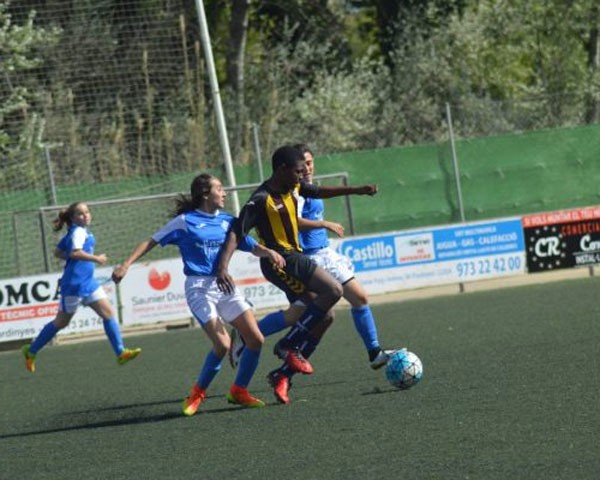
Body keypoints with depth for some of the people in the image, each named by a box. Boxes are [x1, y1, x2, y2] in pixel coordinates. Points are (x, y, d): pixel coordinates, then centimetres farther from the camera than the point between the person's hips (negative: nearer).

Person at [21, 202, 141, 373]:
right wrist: (96, 258, -23)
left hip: (88, 282, 9)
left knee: (108, 313, -1)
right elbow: (75, 252, -31)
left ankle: (120, 353, -5)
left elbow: (58, 252, 21)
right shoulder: (78, 232, -13)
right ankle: (31, 351, 18)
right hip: (74, 284, -9)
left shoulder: (82, 231, 15)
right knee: (61, 322, 3)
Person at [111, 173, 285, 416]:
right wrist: (126, 264, -9)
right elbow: (152, 242, 0)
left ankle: (238, 391, 13)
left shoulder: (227, 221, 11)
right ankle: (197, 394, 1)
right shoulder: (185, 221, -3)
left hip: (225, 285, 6)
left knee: (256, 339, -5)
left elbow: (251, 246, 9)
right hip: (199, 288, -6)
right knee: (222, 343, -20)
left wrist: (268, 252, -12)